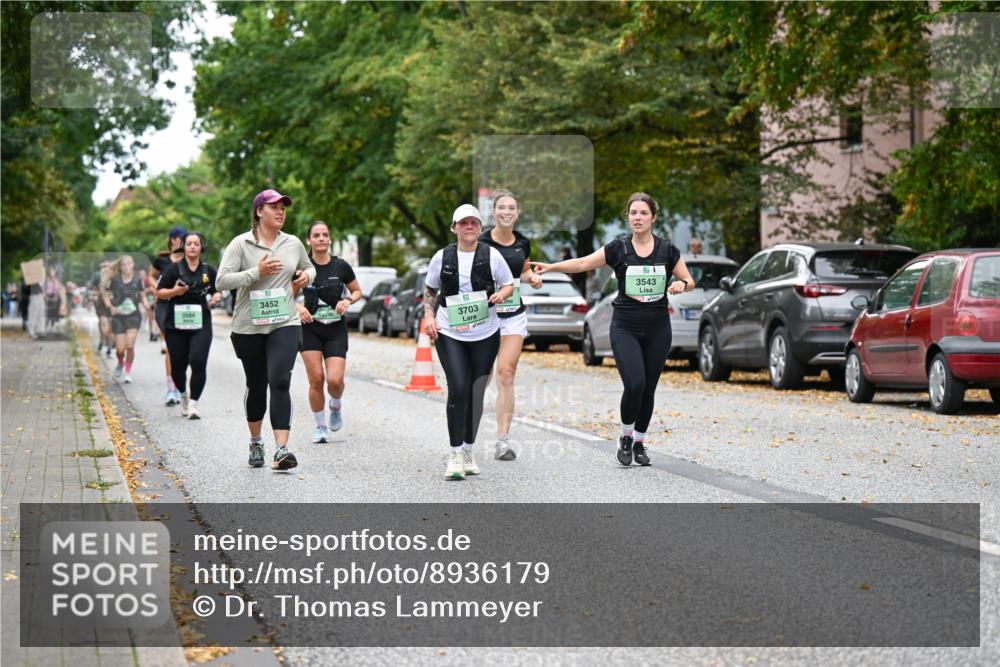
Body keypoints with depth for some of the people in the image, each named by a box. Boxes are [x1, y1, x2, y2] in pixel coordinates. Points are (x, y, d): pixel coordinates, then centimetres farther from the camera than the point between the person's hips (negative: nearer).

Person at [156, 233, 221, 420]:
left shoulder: (209, 270, 8)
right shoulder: (174, 269, 2)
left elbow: (217, 291, 21)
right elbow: (159, 292, 3)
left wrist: (215, 298, -1)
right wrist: (174, 291, -16)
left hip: (201, 324, 0)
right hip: (176, 324, 0)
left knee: (198, 362, -16)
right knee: (178, 364, 6)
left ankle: (193, 404, -12)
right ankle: (183, 395, 36)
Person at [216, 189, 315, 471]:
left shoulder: (293, 244, 8)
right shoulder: (241, 244, -4)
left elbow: (309, 267, 27)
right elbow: (221, 281, -12)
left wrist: (306, 276, 3)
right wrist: (256, 272, -20)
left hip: (285, 324, 1)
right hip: (248, 328, -1)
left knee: (280, 382, -16)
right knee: (256, 385, 13)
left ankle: (281, 450, -24)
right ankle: (255, 443, 34)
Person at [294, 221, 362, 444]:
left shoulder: (341, 266, -1)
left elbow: (357, 291, 13)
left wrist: (348, 300, -7)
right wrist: (298, 306, -13)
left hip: (336, 329, 0)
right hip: (310, 328, 0)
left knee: (335, 380, -13)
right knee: (316, 380, -6)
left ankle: (335, 407, 22)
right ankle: (320, 426, 11)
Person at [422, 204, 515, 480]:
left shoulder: (491, 256, -1)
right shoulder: (442, 257, 1)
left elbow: (509, 284, 10)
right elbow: (430, 289, 14)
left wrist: (501, 294, -12)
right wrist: (429, 316, 0)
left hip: (485, 335, 1)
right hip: (449, 334, -1)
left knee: (476, 393, 6)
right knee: (458, 389, -14)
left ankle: (468, 451, 22)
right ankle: (456, 455, -9)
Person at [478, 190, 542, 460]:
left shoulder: (523, 242, 6)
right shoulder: (481, 242, -8)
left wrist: (532, 277, 2)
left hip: (515, 315, 3)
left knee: (506, 373, -6)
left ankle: (503, 438, -8)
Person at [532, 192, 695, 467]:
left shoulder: (667, 250, 1)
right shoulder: (618, 249, -2)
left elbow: (689, 281, 8)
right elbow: (583, 262, -8)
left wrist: (681, 284, -15)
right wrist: (551, 266, -19)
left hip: (657, 330, 2)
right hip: (625, 328, -2)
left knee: (648, 389, 5)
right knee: (634, 384, -17)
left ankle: (639, 442, 24)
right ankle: (625, 436, 7)